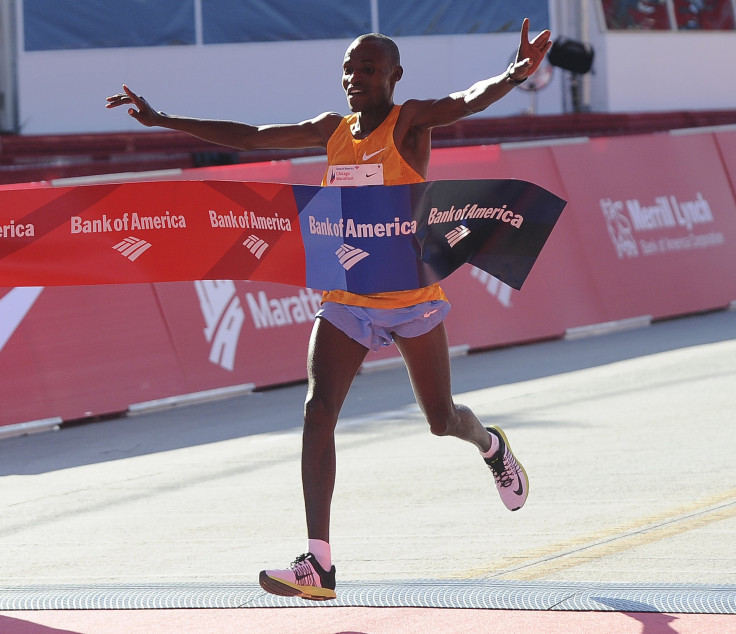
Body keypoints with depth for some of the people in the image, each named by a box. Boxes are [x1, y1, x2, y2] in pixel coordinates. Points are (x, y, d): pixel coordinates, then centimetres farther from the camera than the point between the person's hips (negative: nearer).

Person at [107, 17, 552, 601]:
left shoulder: (410, 122, -8)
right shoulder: (333, 130, 8)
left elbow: (469, 101, -28)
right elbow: (250, 137, 17)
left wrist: (515, 75, -50)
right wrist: (163, 122, 18)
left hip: (412, 296, -4)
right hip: (345, 299, 4)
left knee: (441, 420, 9)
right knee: (319, 410, -14)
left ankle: (491, 445, 49)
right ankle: (317, 565, -19)